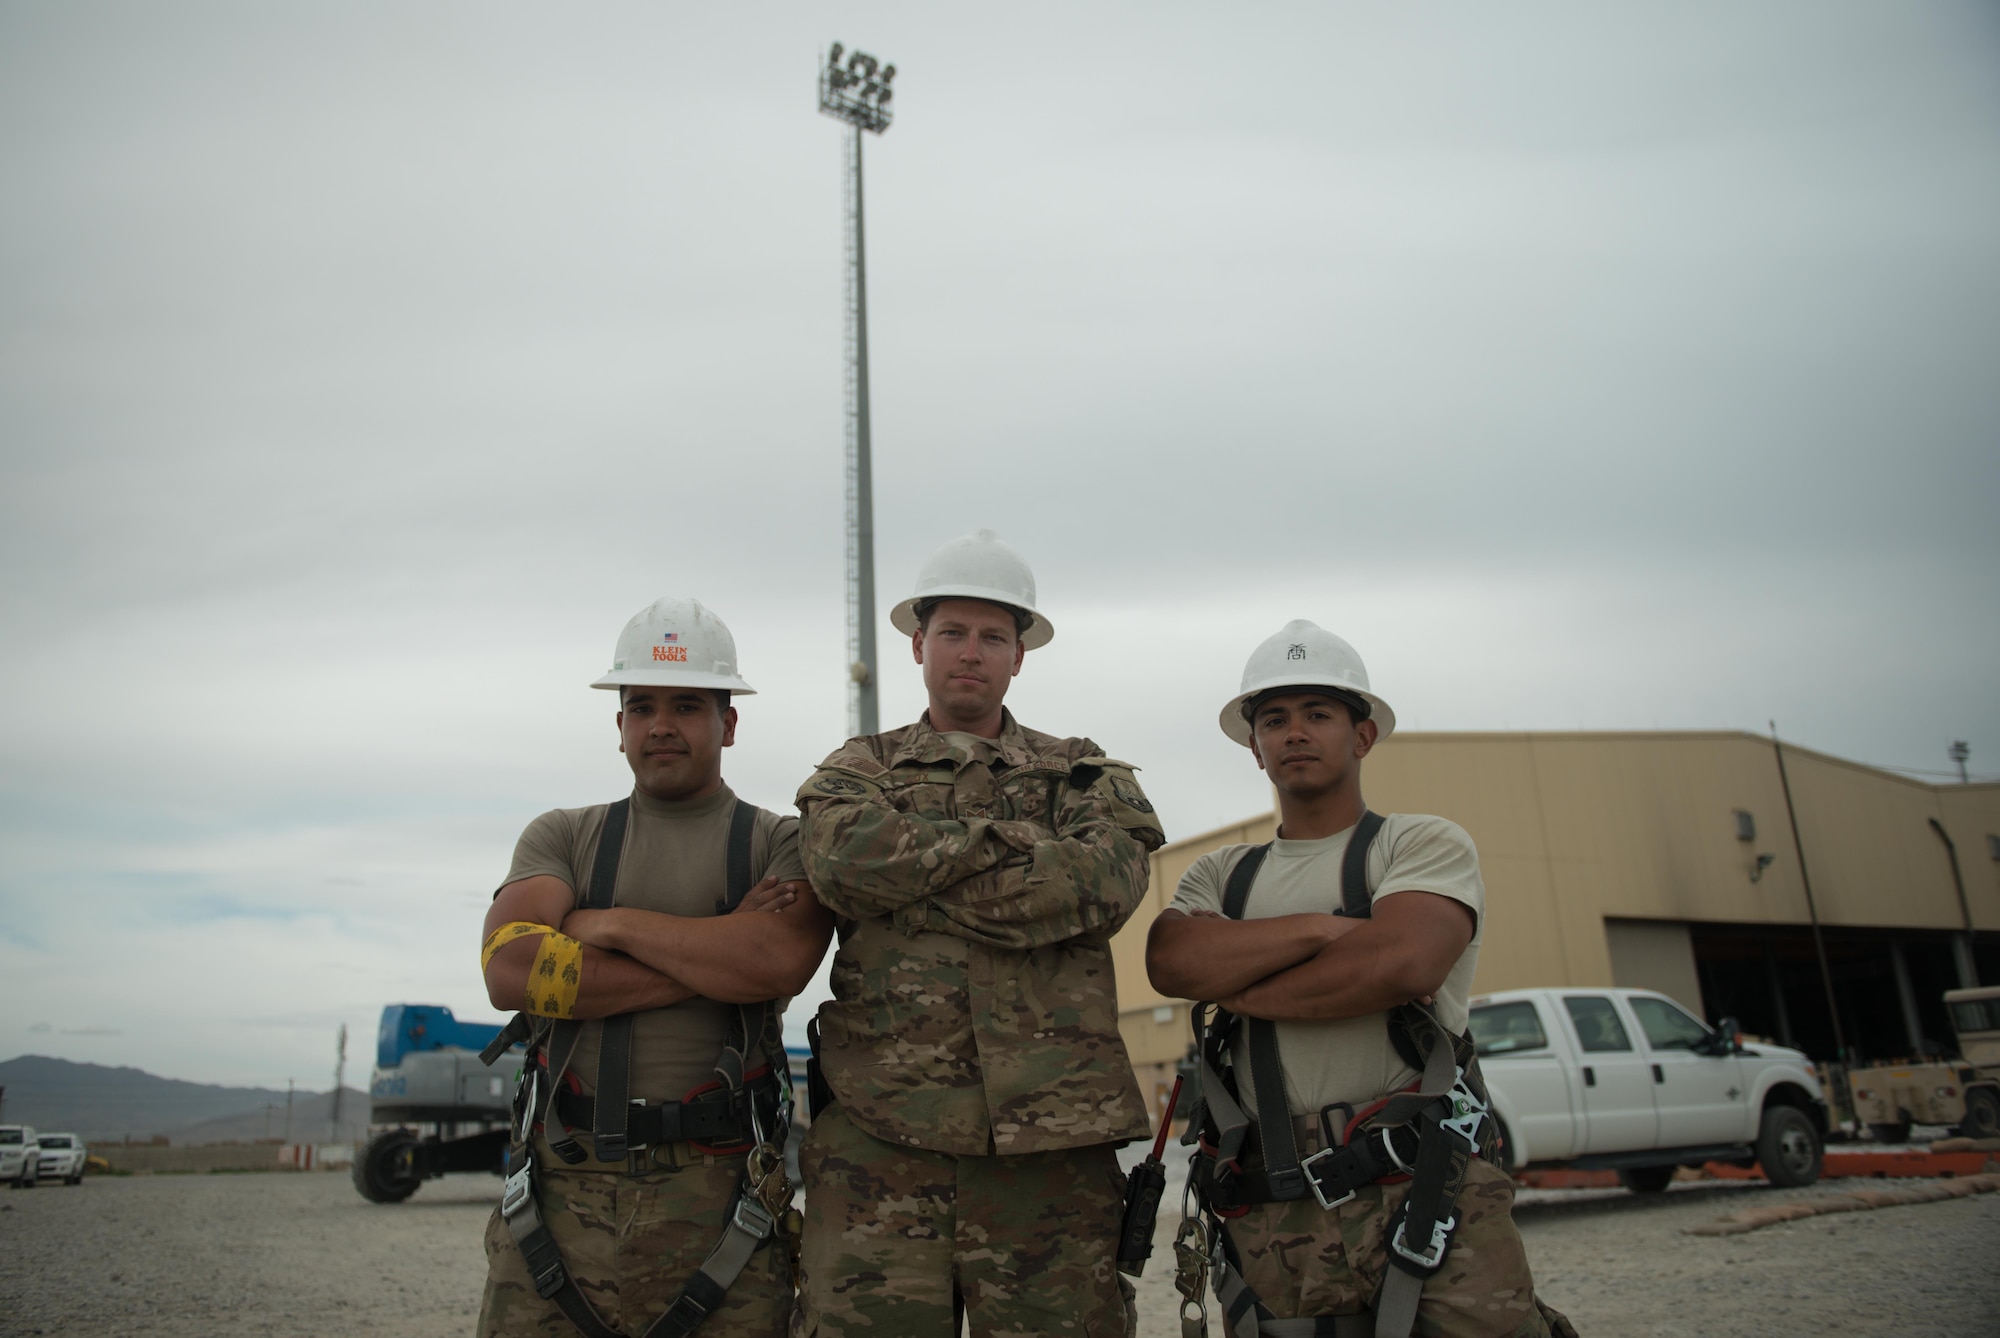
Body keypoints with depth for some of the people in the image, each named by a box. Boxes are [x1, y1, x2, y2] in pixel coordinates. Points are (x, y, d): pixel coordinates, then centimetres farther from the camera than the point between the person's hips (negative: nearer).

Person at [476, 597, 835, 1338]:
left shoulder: (783, 845, 6)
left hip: (717, 1199, -1)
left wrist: (610, 923, -6)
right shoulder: (561, 836, 12)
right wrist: (718, 957, -9)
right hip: (563, 1192, 2)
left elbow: (778, 962, -15)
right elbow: (508, 971, -7)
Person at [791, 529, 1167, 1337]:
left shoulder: (1084, 775, 16)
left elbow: (1107, 882, -7)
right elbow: (844, 856, -9)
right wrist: (1017, 839, -4)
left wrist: (913, 872, -6)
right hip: (882, 1133, 0)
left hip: (1051, 1129, 1)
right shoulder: (859, 769, 15)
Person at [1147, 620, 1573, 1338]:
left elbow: (1400, 963, -13)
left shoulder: (1425, 844, 7)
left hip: (1416, 1196, -3)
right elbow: (1171, 960, -4)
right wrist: (1323, 927, -11)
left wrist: (1236, 993, -2)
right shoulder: (1220, 874, 18)